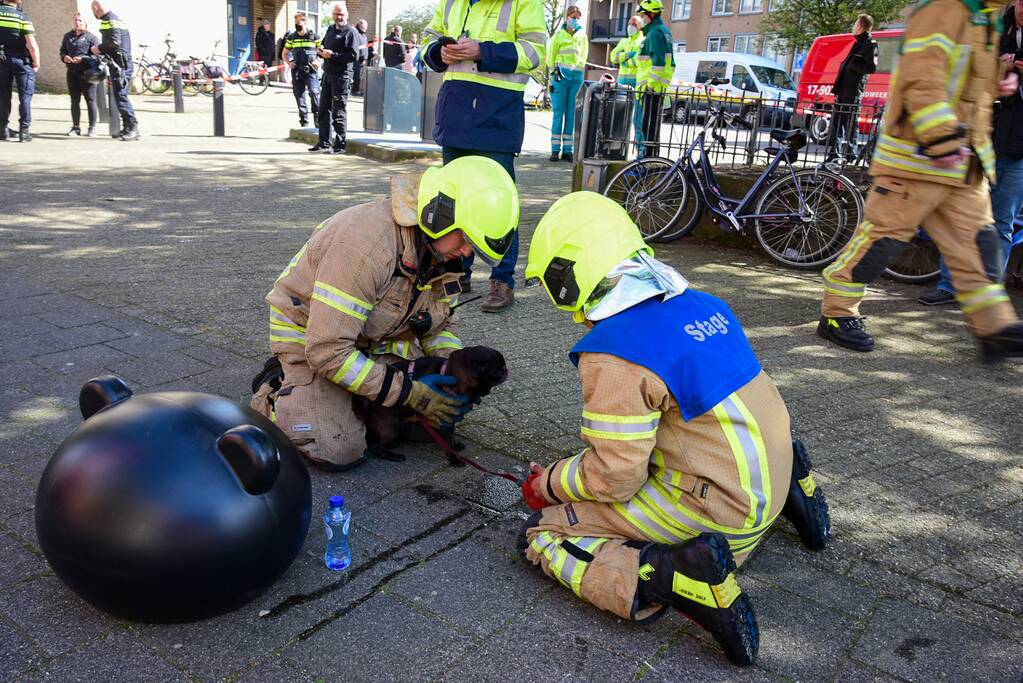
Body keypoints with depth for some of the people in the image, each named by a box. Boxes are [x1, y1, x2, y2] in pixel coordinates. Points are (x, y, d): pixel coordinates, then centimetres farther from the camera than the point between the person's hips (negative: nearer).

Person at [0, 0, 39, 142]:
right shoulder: (23, 18, -9)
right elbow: (32, 45, -15)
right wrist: (36, 63, -2)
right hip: (21, 60, -3)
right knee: (25, 95, 1)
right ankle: (24, 130, -4)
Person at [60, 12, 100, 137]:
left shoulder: (91, 37, -2)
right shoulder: (68, 36, 14)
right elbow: (62, 51, 19)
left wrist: (83, 59, -21)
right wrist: (64, 57, -3)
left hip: (86, 72, -5)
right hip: (72, 72, 5)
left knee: (90, 100, -3)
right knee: (74, 101, 10)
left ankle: (92, 128, 2)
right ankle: (76, 127, 18)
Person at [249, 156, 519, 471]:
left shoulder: (441, 249, -9)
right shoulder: (367, 241, -35)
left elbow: (439, 324, 7)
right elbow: (327, 350, -33)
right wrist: (408, 392, -29)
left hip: (377, 338, 7)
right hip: (309, 336, -7)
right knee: (340, 453, -19)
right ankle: (270, 399, 8)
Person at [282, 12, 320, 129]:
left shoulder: (314, 36, 1)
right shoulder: (291, 37, 10)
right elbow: (284, 54, 18)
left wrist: (319, 61, -8)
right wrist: (289, 63, 1)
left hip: (311, 71, -3)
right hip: (296, 71, 4)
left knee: (314, 92, -23)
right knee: (299, 96, 5)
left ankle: (317, 116, -6)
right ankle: (304, 122, 13)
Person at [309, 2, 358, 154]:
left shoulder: (351, 32, -7)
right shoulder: (331, 29, 17)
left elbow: (354, 55, -16)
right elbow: (323, 45, 28)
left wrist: (332, 55, -19)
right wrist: (320, 50, 4)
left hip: (342, 76, -8)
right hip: (328, 73, 8)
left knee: (339, 111, -4)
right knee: (324, 109, 11)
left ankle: (340, 144, 4)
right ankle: (324, 143, 19)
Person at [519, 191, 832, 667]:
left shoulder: (613, 356, -20)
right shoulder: (700, 304, 3)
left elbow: (614, 478, -17)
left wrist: (546, 485, 0)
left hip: (714, 510, -8)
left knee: (541, 534, -4)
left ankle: (675, 578, -20)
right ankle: (788, 489, 19)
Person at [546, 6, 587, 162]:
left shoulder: (583, 36, 13)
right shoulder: (559, 35, 3)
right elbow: (550, 56, 5)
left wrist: (580, 74, 13)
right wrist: (554, 72, -2)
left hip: (577, 77, 3)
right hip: (561, 76, -3)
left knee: (572, 114, 1)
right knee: (558, 112, -5)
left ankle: (567, 150, 4)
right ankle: (555, 149, -3)